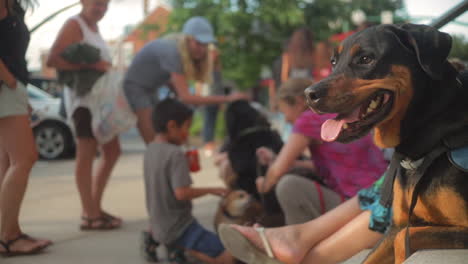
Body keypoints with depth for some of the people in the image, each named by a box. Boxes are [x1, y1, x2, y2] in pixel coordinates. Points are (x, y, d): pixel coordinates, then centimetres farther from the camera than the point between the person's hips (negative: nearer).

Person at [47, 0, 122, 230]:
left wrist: (105, 67, -1)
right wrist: (90, 64, -25)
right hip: (84, 97, -10)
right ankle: (89, 215, -4)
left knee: (112, 151, 14)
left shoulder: (94, 27, 19)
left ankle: (95, 207, 21)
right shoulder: (74, 25, -9)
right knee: (86, 154, -7)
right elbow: (53, 60, -20)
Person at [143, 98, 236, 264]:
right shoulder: (175, 154, -19)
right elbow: (182, 193, -25)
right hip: (178, 229, -9)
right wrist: (211, 190, -12)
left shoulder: (151, 150, 6)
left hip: (159, 226, 9)